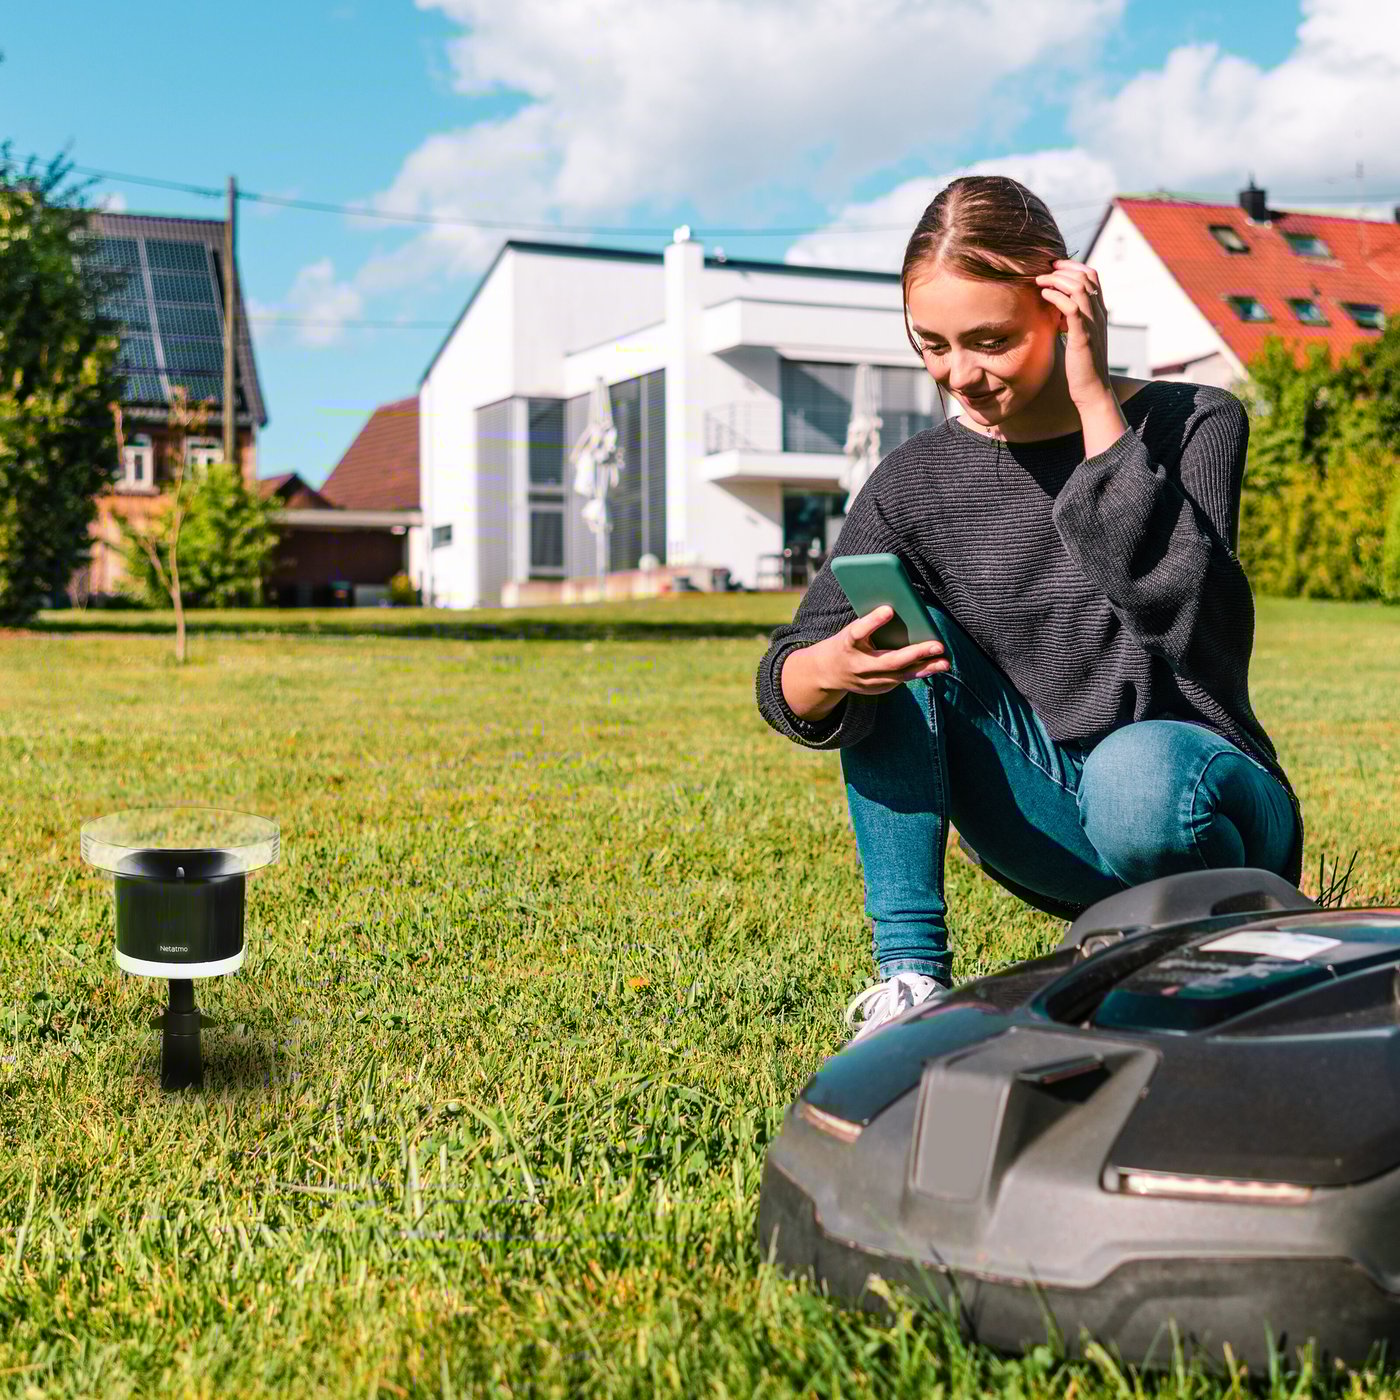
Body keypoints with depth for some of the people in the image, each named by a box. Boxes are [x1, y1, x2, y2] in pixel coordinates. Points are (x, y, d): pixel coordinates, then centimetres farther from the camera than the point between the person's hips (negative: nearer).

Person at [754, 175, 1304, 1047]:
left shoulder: (1194, 424, -6)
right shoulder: (919, 482, 0)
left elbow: (1170, 605, -26)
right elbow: (788, 674, -10)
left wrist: (1096, 402, -21)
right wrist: (825, 674, -35)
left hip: (1207, 800, -3)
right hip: (1049, 825, 3)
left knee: (1135, 774, -38)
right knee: (893, 626, -16)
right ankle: (911, 976, -16)